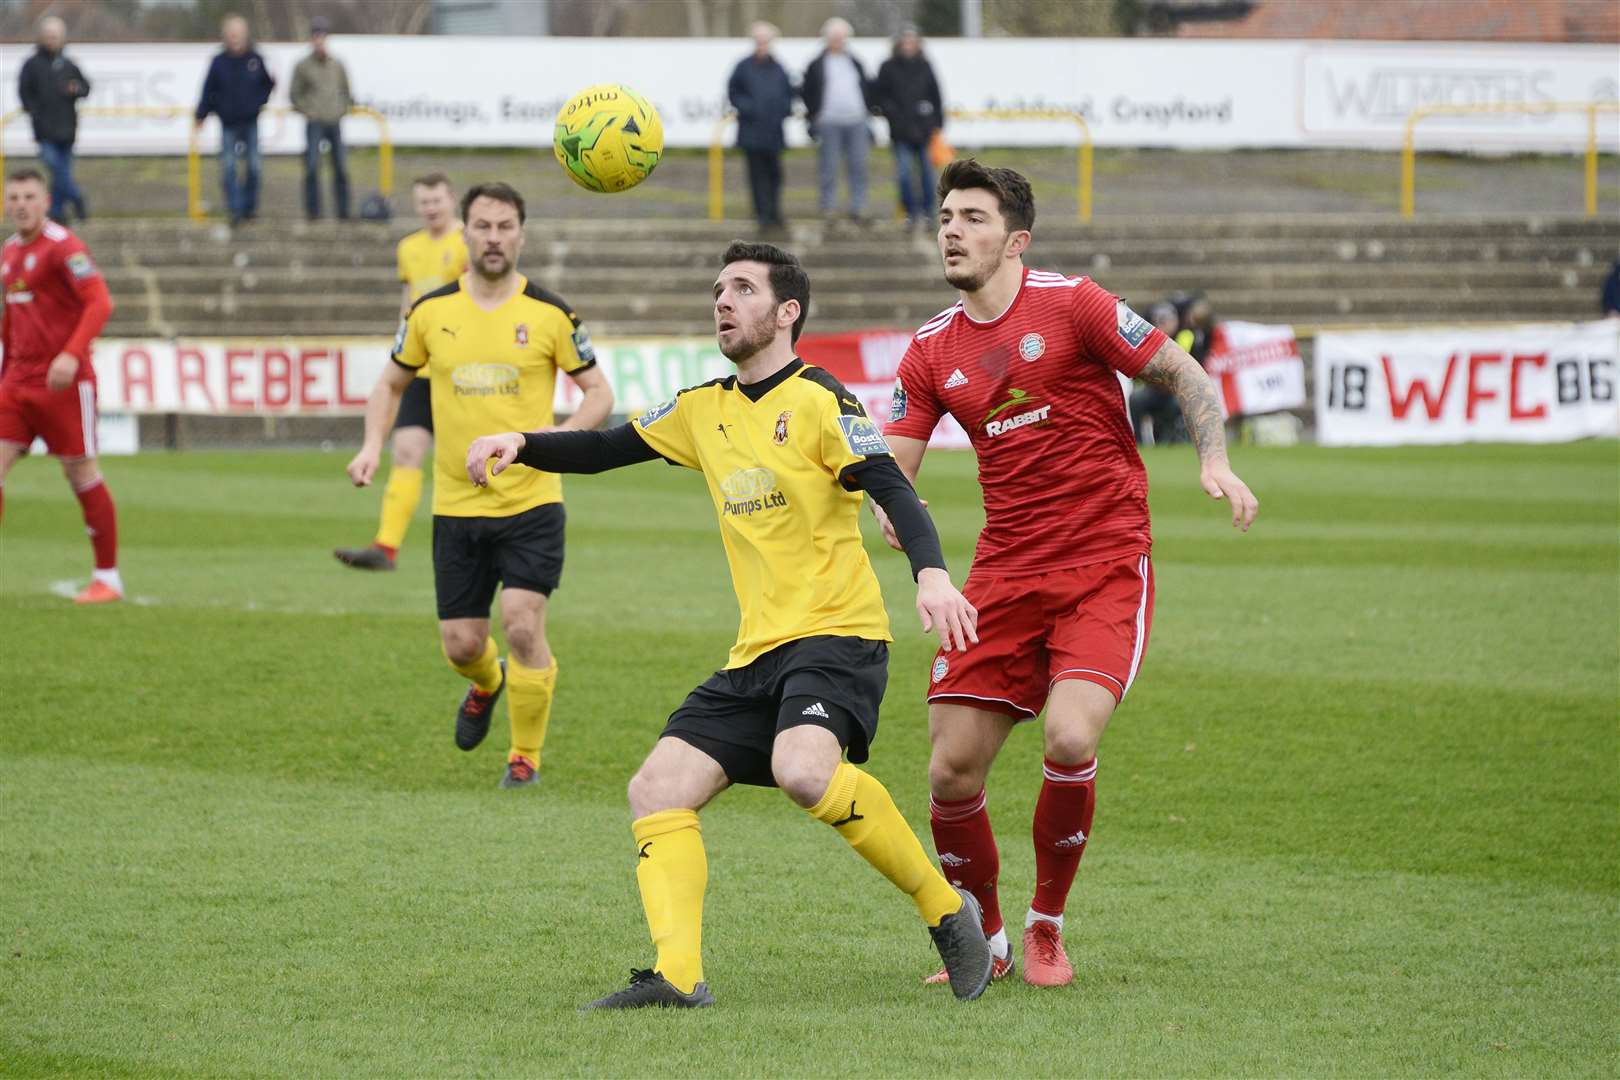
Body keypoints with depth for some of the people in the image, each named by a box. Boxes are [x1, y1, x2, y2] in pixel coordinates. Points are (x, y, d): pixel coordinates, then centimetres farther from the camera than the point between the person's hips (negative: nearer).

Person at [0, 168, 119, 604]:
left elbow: (99, 302, -19)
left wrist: (72, 355, -28)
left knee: (81, 472, 0)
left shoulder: (62, 246, -11)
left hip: (63, 381, -7)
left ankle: (107, 577, 10)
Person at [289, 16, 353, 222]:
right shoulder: (303, 67, 3)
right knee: (312, 167, -11)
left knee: (341, 168, 0)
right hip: (314, 124, -3)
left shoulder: (337, 66, 12)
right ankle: (313, 210, -6)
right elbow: (295, 95, 7)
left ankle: (343, 210, 7)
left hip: (335, 123, 3)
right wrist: (306, 111, -4)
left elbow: (346, 92, 21)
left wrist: (344, 110, 6)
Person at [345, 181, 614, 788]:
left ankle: (526, 755, 2)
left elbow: (598, 391, 3)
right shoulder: (431, 312, 3)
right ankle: (487, 685, 43)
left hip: (531, 503, -2)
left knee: (522, 624, -17)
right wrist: (373, 444, -1)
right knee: (461, 644, 4)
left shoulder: (549, 315, -3)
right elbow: (392, 383, 17)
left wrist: (562, 433, -16)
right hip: (457, 506, 2)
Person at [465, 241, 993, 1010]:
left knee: (804, 771, -34)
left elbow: (893, 490, -17)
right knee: (657, 792, -7)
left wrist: (931, 575, -35)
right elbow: (604, 450, 25)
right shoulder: (704, 411, 16)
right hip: (755, 656, 8)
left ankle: (945, 911, -17)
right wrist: (521, 445, 6)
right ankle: (676, 975, -16)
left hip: (835, 635, -8)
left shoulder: (818, 401, -6)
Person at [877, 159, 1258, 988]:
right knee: (951, 772, -5)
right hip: (1004, 575, 4)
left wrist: (1214, 462, -16)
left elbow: (1185, 377, 0)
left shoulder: (1070, 304, -5)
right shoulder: (932, 351, 8)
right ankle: (983, 940, 20)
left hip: (1105, 566, -4)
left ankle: (1046, 927, -1)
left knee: (1069, 740, -24)